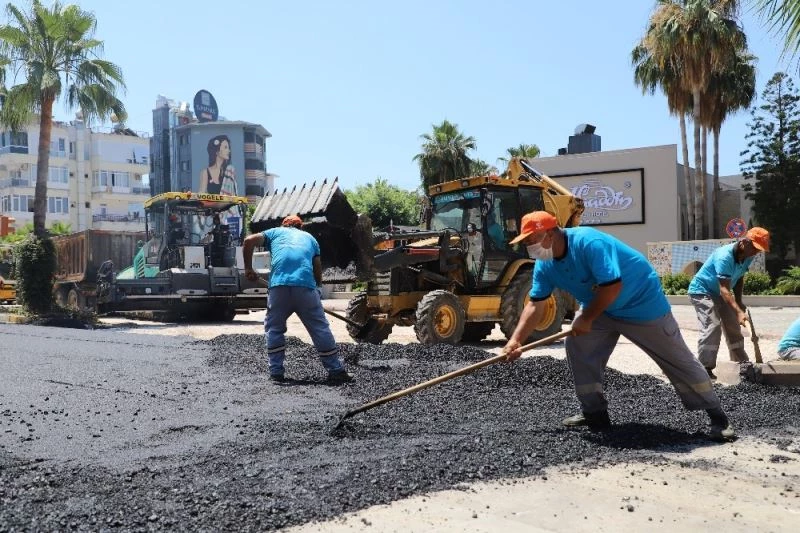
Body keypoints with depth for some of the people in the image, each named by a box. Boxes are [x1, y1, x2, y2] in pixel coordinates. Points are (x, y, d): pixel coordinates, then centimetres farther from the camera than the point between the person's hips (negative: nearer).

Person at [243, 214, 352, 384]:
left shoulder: (275, 232, 26)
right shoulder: (309, 237, 29)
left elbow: (249, 241, 11)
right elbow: (318, 270, 22)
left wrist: (248, 268, 18)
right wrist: (316, 285, 38)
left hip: (279, 284, 0)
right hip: (306, 285, 0)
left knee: (274, 328, 17)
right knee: (320, 329, 7)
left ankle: (276, 372, 15)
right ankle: (336, 370, 11)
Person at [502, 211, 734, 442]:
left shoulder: (588, 242, -34)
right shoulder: (544, 265, -9)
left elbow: (613, 285, -36)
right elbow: (535, 305, -5)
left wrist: (586, 319, -24)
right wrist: (516, 340, -15)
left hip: (642, 303, -7)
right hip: (600, 307, 7)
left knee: (678, 360, 0)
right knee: (576, 345, -4)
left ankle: (717, 417, 12)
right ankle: (595, 413, 7)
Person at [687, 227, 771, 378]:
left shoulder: (747, 257, -7)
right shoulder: (724, 257, -34)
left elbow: (739, 279, 10)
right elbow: (724, 289, -39)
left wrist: (739, 301, 2)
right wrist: (739, 311, -47)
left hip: (719, 294, 9)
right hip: (701, 291, -9)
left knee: (733, 326, 12)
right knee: (712, 326, -23)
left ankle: (741, 364, 25)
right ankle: (704, 368, -22)